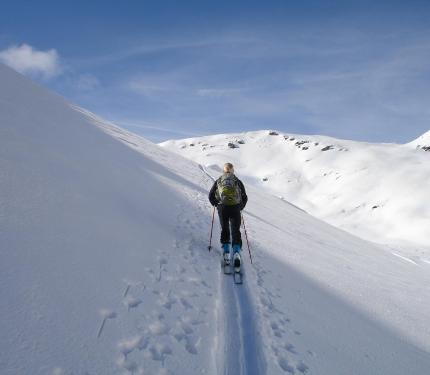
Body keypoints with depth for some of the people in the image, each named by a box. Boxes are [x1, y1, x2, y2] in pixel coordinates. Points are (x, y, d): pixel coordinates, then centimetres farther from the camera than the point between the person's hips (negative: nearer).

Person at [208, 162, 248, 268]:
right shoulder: (238, 181, 10)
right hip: (235, 208, 0)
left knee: (224, 229, 16)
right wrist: (240, 207, 21)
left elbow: (211, 196, 8)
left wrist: (216, 205, 23)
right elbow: (245, 198, 8)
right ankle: (236, 252, -10)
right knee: (236, 231, 7)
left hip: (222, 208, 1)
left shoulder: (218, 181, 11)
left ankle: (226, 252, 9)